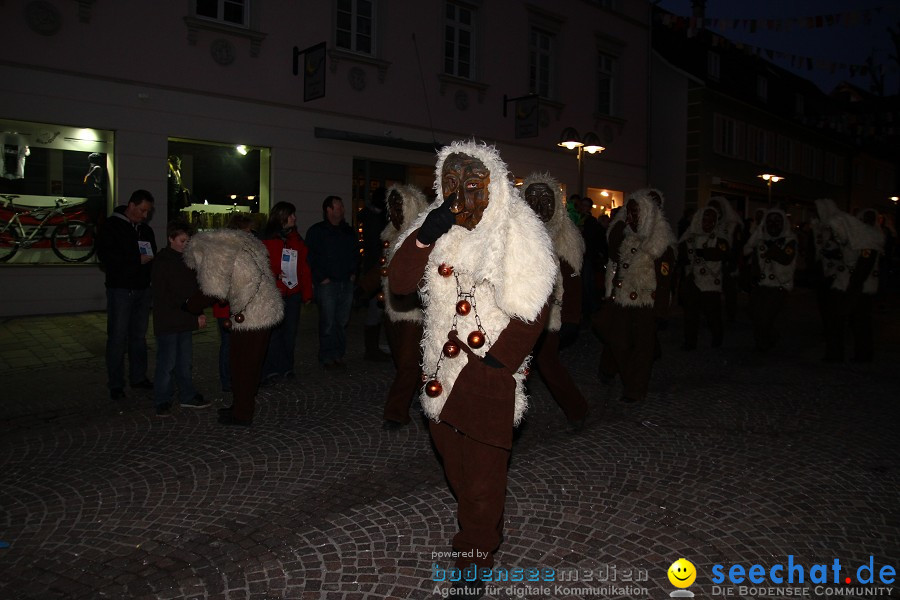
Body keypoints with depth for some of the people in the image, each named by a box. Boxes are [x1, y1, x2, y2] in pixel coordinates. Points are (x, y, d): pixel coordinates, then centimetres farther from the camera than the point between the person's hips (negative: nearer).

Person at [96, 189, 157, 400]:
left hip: (143, 289, 6)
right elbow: (105, 255, -14)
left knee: (139, 336, 11)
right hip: (120, 289, -6)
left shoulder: (145, 229, 15)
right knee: (118, 337, -3)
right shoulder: (112, 226, -4)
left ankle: (138, 377, 20)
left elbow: (153, 256, 23)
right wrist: (137, 260, -16)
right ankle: (115, 384, 4)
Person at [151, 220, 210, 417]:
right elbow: (163, 299, -14)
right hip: (167, 322, -7)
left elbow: (194, 289, 18)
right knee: (167, 362, -3)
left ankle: (187, 396, 23)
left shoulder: (187, 260, 11)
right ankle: (162, 401, 8)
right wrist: (193, 319, -16)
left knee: (185, 361, 13)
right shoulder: (162, 262, -11)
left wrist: (198, 314, 3)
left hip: (185, 321, 7)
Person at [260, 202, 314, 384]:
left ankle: (286, 367, 22)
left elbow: (304, 268, 12)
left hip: (294, 293, 5)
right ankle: (271, 370, 6)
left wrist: (307, 293, 8)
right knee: (274, 332, -4)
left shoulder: (296, 239, 14)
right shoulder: (267, 240, -3)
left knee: (290, 332, 10)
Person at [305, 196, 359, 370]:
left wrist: (353, 273, 12)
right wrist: (321, 277, -10)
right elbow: (310, 257, -5)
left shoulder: (348, 231, 17)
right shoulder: (316, 231, 0)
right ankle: (327, 357, 5)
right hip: (327, 284, -5)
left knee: (342, 321, 7)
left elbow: (355, 254, 25)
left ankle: (338, 355, 17)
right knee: (328, 323, -5)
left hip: (346, 283, 5)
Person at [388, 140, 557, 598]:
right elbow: (399, 283, -2)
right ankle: (479, 530, 46)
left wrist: (497, 361, -16)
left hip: (488, 371, -6)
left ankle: (475, 559, 20)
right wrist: (426, 235, -15)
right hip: (443, 368, 6)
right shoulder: (437, 229, 8)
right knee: (453, 457, 20)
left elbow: (532, 308, -12)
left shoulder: (517, 233, -8)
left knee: (482, 469, 1)